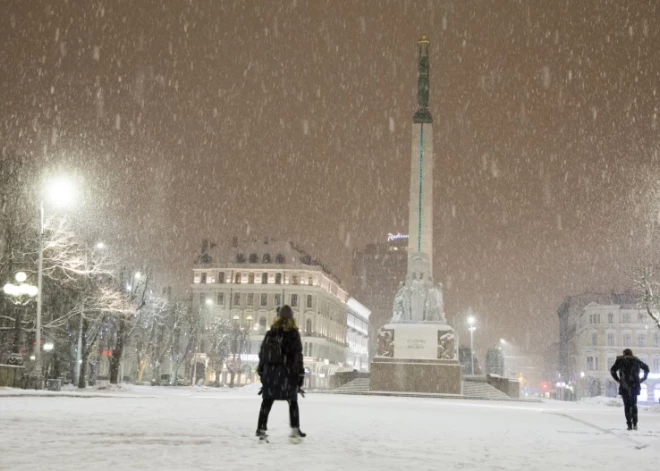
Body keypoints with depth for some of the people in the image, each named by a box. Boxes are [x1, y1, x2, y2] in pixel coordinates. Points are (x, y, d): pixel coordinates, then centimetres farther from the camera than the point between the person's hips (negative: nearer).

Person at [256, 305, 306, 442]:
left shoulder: (270, 333, 10)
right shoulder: (293, 333, -3)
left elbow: (262, 353, 10)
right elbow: (297, 356, -7)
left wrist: (261, 373, 15)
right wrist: (300, 377, -4)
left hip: (269, 372, 3)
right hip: (286, 372, -3)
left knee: (267, 402, 6)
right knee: (293, 402, 7)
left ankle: (261, 429, 2)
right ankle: (295, 430, 2)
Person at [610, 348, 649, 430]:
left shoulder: (620, 360, 3)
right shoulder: (636, 360, 11)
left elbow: (612, 370, -6)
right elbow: (646, 368, 19)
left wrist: (617, 380, 3)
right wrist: (643, 379, 19)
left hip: (624, 386, -2)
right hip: (635, 385, 2)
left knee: (627, 405, 3)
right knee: (634, 404, 14)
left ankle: (629, 424, -5)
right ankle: (635, 424, 4)